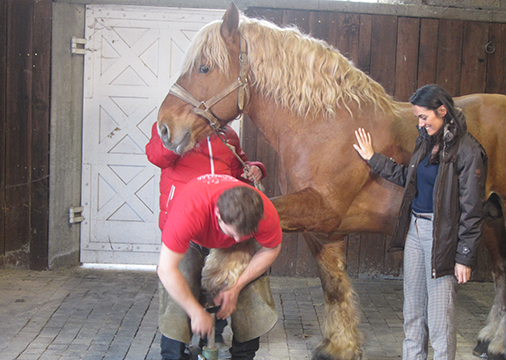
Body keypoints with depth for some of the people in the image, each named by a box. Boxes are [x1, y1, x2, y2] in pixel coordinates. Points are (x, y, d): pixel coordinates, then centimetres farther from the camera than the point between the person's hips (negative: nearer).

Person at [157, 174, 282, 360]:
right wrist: (197, 313, -31)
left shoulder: (266, 214, -36)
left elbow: (271, 250, -12)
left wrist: (236, 287, -17)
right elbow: (166, 270, -39)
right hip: (192, 240, -2)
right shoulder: (189, 212, -47)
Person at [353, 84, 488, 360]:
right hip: (414, 229, 8)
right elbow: (407, 177, 22)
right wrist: (373, 159, 22)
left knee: (439, 316, -1)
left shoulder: (468, 151, -15)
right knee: (413, 310, 17)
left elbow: (472, 210, -15)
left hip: (442, 238, -8)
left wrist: (465, 257, -15)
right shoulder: (426, 142, 8)